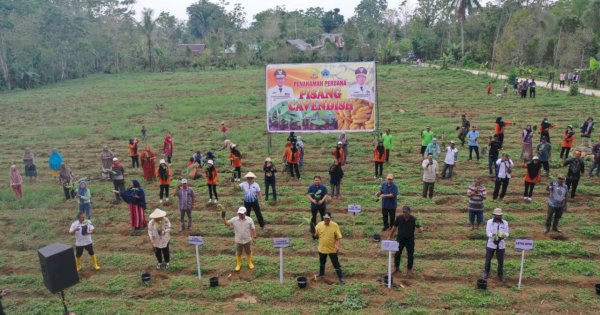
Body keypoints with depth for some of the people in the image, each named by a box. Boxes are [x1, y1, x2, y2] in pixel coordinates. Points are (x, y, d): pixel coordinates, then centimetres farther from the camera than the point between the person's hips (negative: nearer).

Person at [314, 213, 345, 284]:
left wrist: (338, 247, -20)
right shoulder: (319, 225, -9)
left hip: (332, 249, -3)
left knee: (336, 264, 2)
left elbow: (338, 237, -12)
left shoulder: (335, 225, -16)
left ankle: (341, 277, 16)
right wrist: (315, 236, -21)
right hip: (322, 248, 4)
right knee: (322, 262, 25)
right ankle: (321, 273, 50)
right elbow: (316, 235, 2)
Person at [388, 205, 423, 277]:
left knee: (410, 255, 7)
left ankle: (409, 270, 24)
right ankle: (396, 267, 29)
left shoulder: (413, 220, -13)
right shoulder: (399, 218, -8)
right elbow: (394, 227, 3)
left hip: (410, 240, -1)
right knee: (397, 254, 9)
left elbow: (419, 227, -12)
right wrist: (390, 236, 6)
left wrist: (420, 229, -37)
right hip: (400, 239, 1)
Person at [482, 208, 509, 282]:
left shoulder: (505, 223, 0)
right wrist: (493, 235, -34)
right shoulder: (490, 222, -6)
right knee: (488, 259, 9)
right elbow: (488, 232, -12)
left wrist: (503, 235, -25)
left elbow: (506, 233, -1)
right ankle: (486, 273, 29)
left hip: (501, 244, 1)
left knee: (501, 260, 6)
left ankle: (500, 275, 23)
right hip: (491, 244, -1)